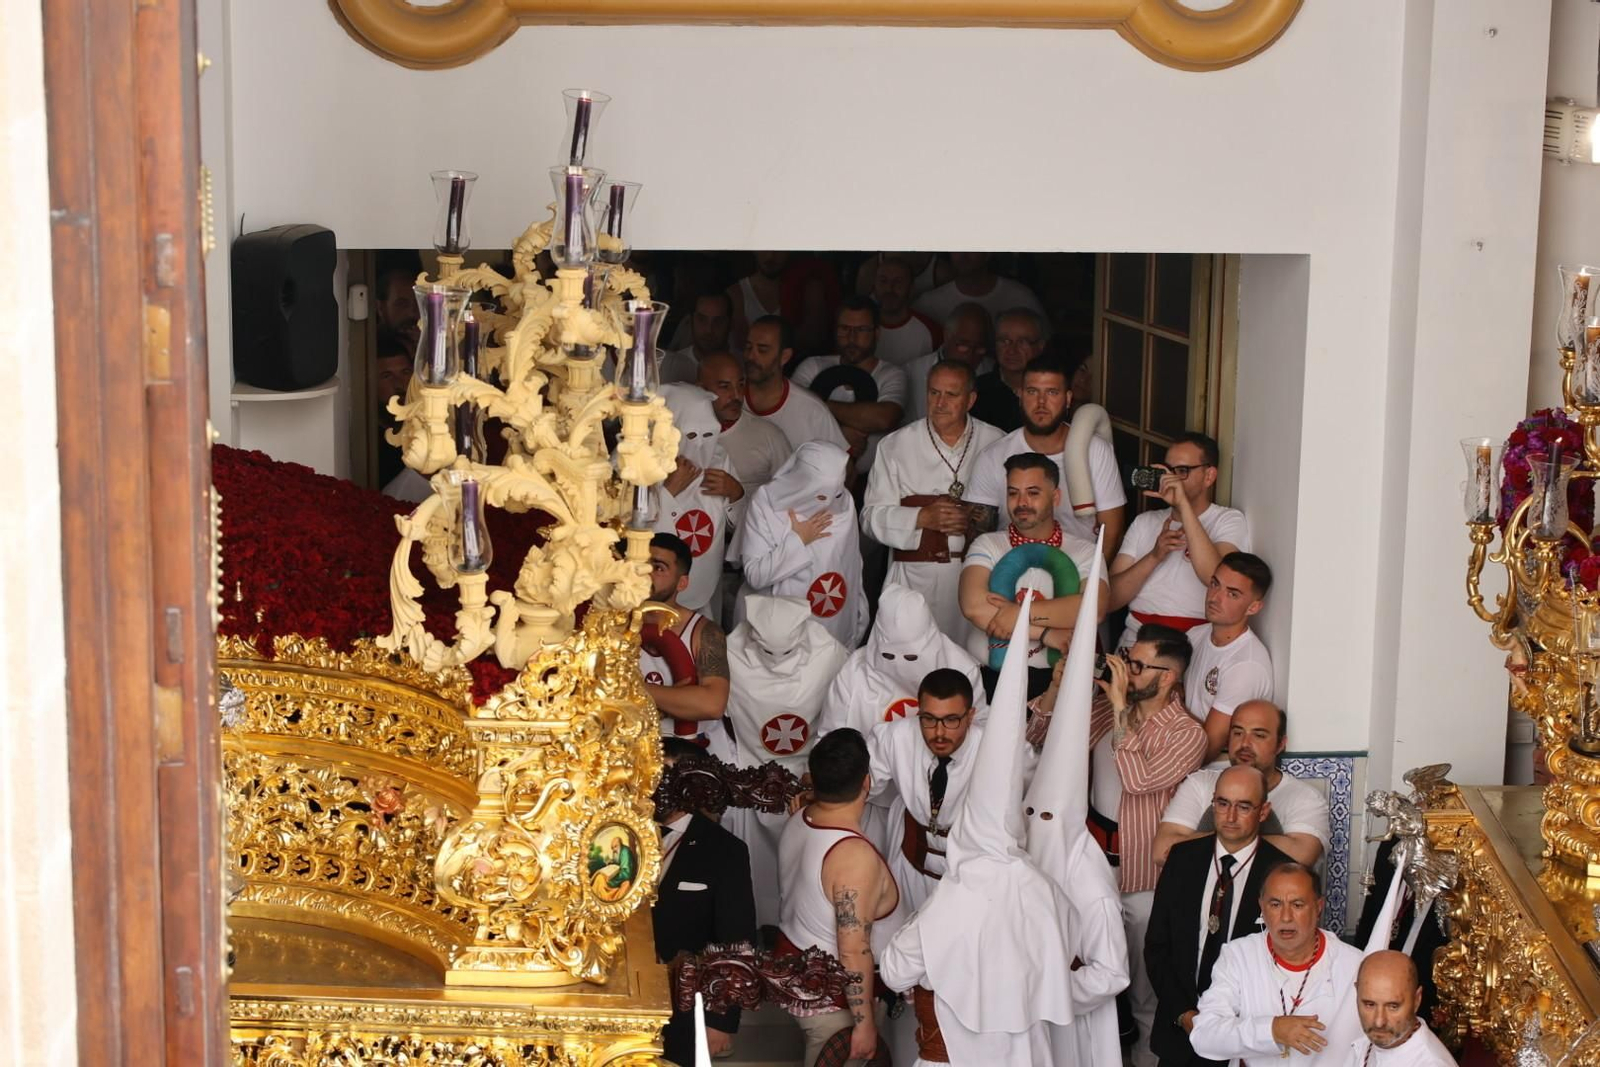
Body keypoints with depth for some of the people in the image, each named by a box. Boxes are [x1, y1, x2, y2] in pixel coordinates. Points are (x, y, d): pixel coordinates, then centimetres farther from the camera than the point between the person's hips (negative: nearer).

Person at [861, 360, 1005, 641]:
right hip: (916, 575, 0)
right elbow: (872, 517, 2)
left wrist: (977, 521, -12)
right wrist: (923, 517, -12)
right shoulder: (895, 446, 6)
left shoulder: (994, 443, 9)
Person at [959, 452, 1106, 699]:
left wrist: (1020, 613, -18)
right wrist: (1046, 634, -13)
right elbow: (974, 606, -10)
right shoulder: (987, 545, 9)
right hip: (987, 676, -1)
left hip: (1055, 679, 1)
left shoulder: (1083, 551, 9)